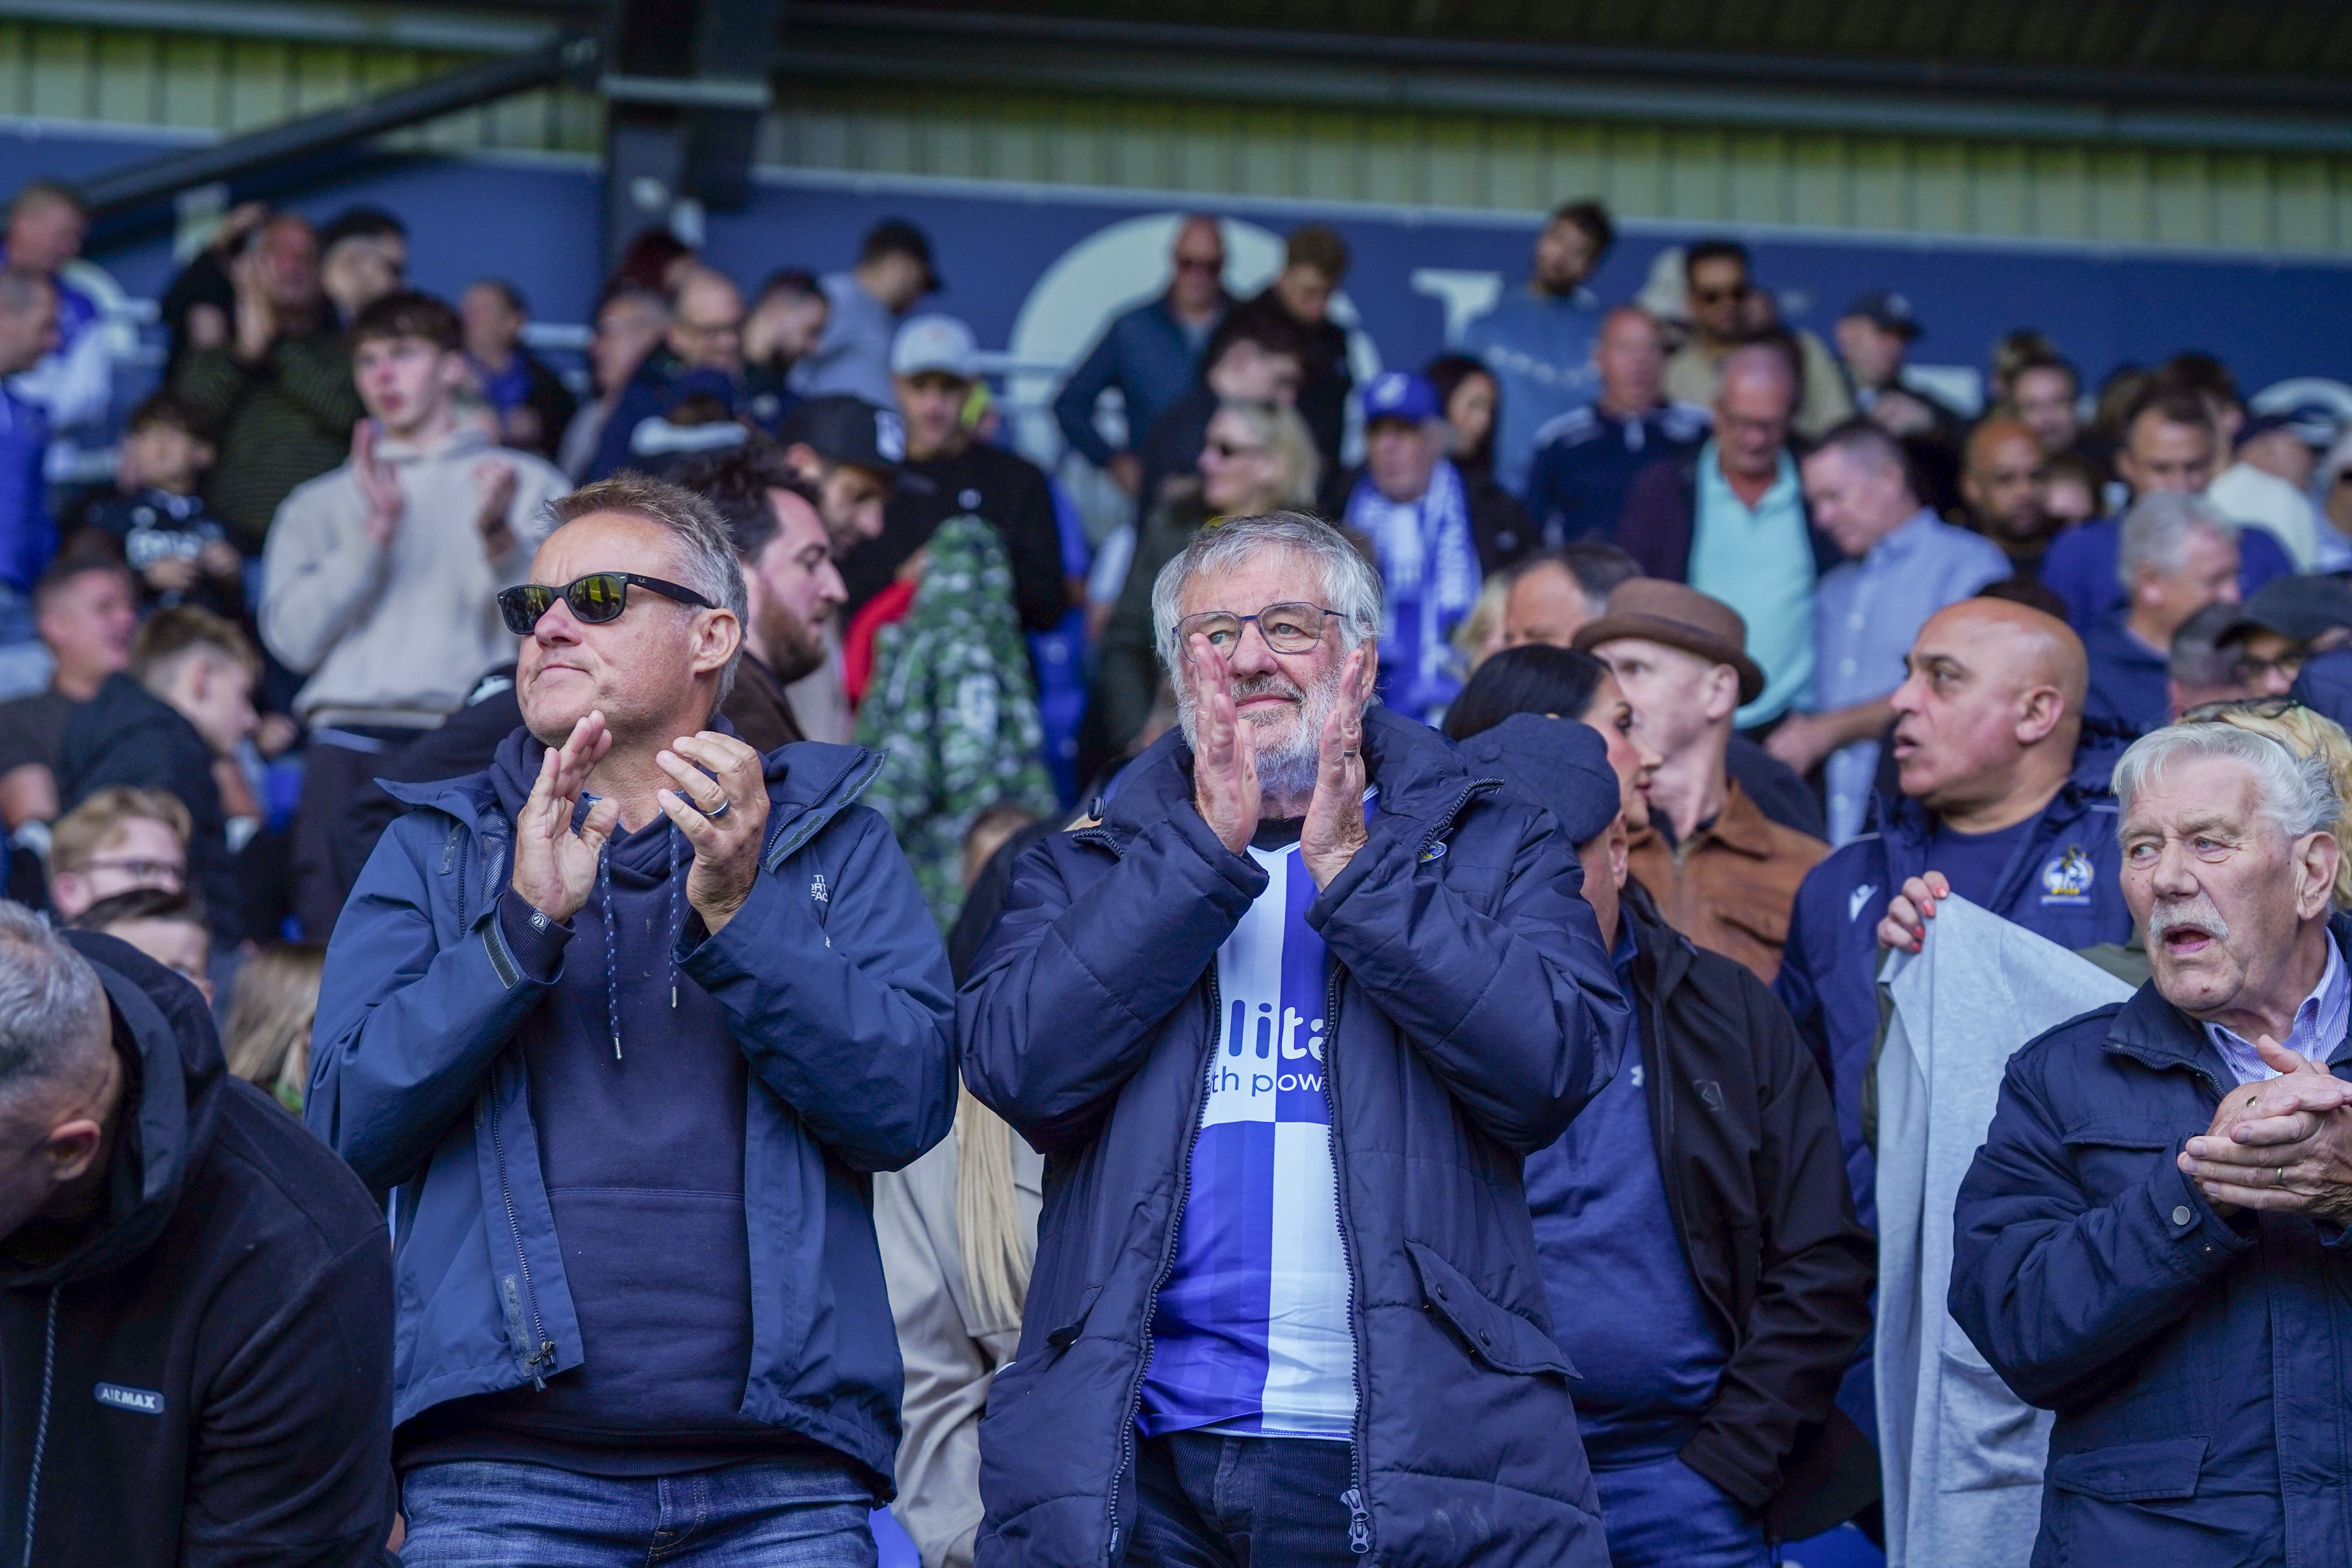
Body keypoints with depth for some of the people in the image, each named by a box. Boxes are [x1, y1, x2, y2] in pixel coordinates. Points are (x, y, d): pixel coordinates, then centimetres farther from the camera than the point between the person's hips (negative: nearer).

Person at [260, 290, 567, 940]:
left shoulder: (528, 484, 16)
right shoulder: (321, 503, 22)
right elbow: (294, 637, 7)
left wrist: (498, 536, -14)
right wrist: (374, 533, -1)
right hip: (351, 747, 2)